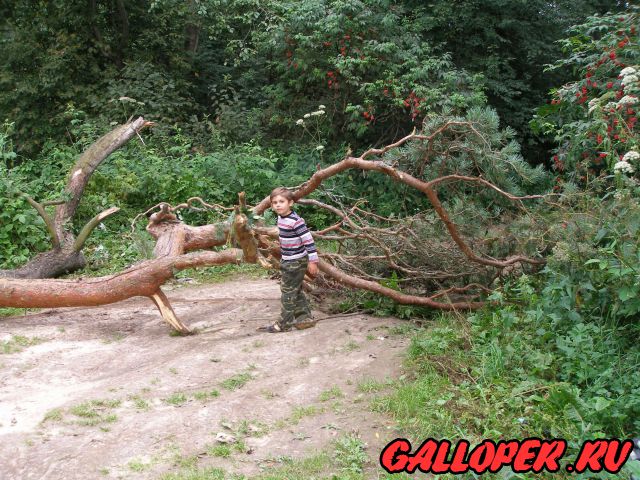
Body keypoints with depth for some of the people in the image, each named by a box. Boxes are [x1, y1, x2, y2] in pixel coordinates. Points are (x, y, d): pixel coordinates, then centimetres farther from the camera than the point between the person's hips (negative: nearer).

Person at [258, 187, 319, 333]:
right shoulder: (281, 218, 4)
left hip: (296, 262, -9)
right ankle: (305, 317, 27)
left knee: (288, 291, -2)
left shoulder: (296, 221, -23)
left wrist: (313, 261, -23)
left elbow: (308, 240, -23)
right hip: (287, 260, 9)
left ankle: (284, 323, 7)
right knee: (296, 290, 16)